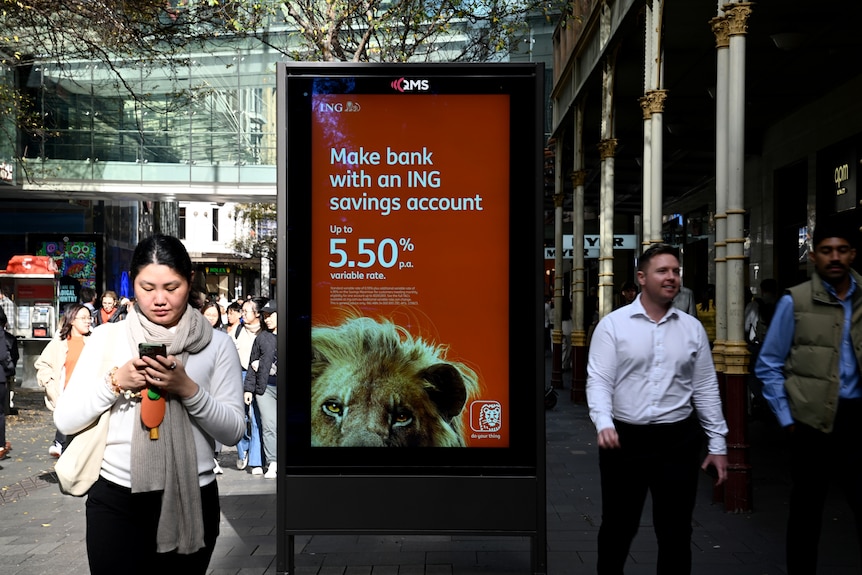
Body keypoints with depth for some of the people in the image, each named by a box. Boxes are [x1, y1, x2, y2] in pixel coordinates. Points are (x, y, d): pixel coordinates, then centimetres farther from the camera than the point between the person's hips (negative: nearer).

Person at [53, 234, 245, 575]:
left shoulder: (216, 344, 0)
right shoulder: (107, 337, 2)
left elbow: (233, 432, -5)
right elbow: (64, 420, 1)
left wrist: (187, 388, -19)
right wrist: (115, 381, -14)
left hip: (192, 499, 0)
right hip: (116, 499, 0)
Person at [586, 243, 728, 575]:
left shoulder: (692, 328, 7)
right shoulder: (613, 324, -3)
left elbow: (706, 388, 9)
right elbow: (599, 381, -8)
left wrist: (717, 443, 8)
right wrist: (604, 423, -24)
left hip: (678, 440, 2)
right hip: (625, 438, -2)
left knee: (676, 531, 11)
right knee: (618, 526, 12)